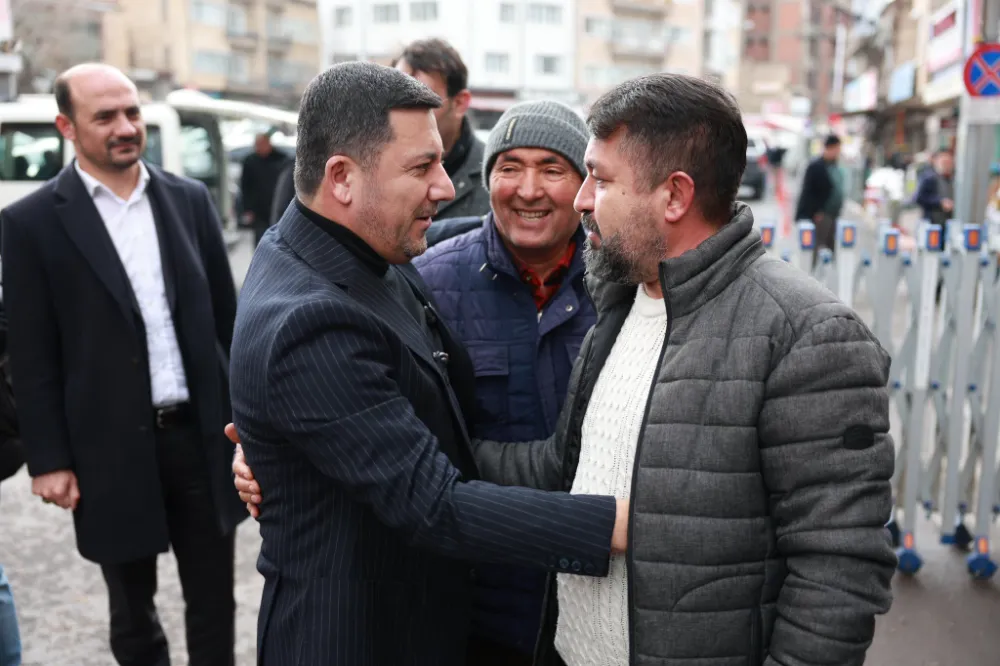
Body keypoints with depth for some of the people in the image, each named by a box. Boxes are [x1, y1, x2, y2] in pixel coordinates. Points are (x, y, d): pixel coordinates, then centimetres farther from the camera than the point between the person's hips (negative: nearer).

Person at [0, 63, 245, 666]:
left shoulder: (190, 199, 5)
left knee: (214, 605, 14)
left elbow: (227, 318, 8)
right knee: (133, 616, 16)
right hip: (112, 451, -2)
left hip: (202, 436, 3)